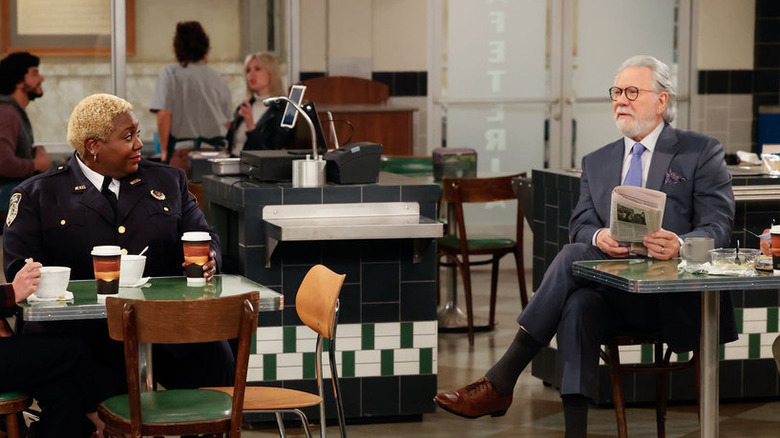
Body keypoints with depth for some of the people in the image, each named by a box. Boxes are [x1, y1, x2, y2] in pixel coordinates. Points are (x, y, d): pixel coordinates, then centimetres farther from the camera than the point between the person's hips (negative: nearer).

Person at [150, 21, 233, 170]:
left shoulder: (171, 73, 2)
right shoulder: (218, 79, 11)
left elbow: (163, 115, -6)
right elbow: (228, 122, 15)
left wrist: (164, 150, 3)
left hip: (183, 152, -3)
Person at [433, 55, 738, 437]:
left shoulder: (702, 153, 7)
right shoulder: (596, 163, 23)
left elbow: (718, 228, -3)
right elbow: (580, 225, 10)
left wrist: (680, 245, -27)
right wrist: (599, 237, -16)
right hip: (613, 291, 4)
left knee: (574, 257, -27)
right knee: (578, 305, -33)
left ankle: (500, 382, -29)